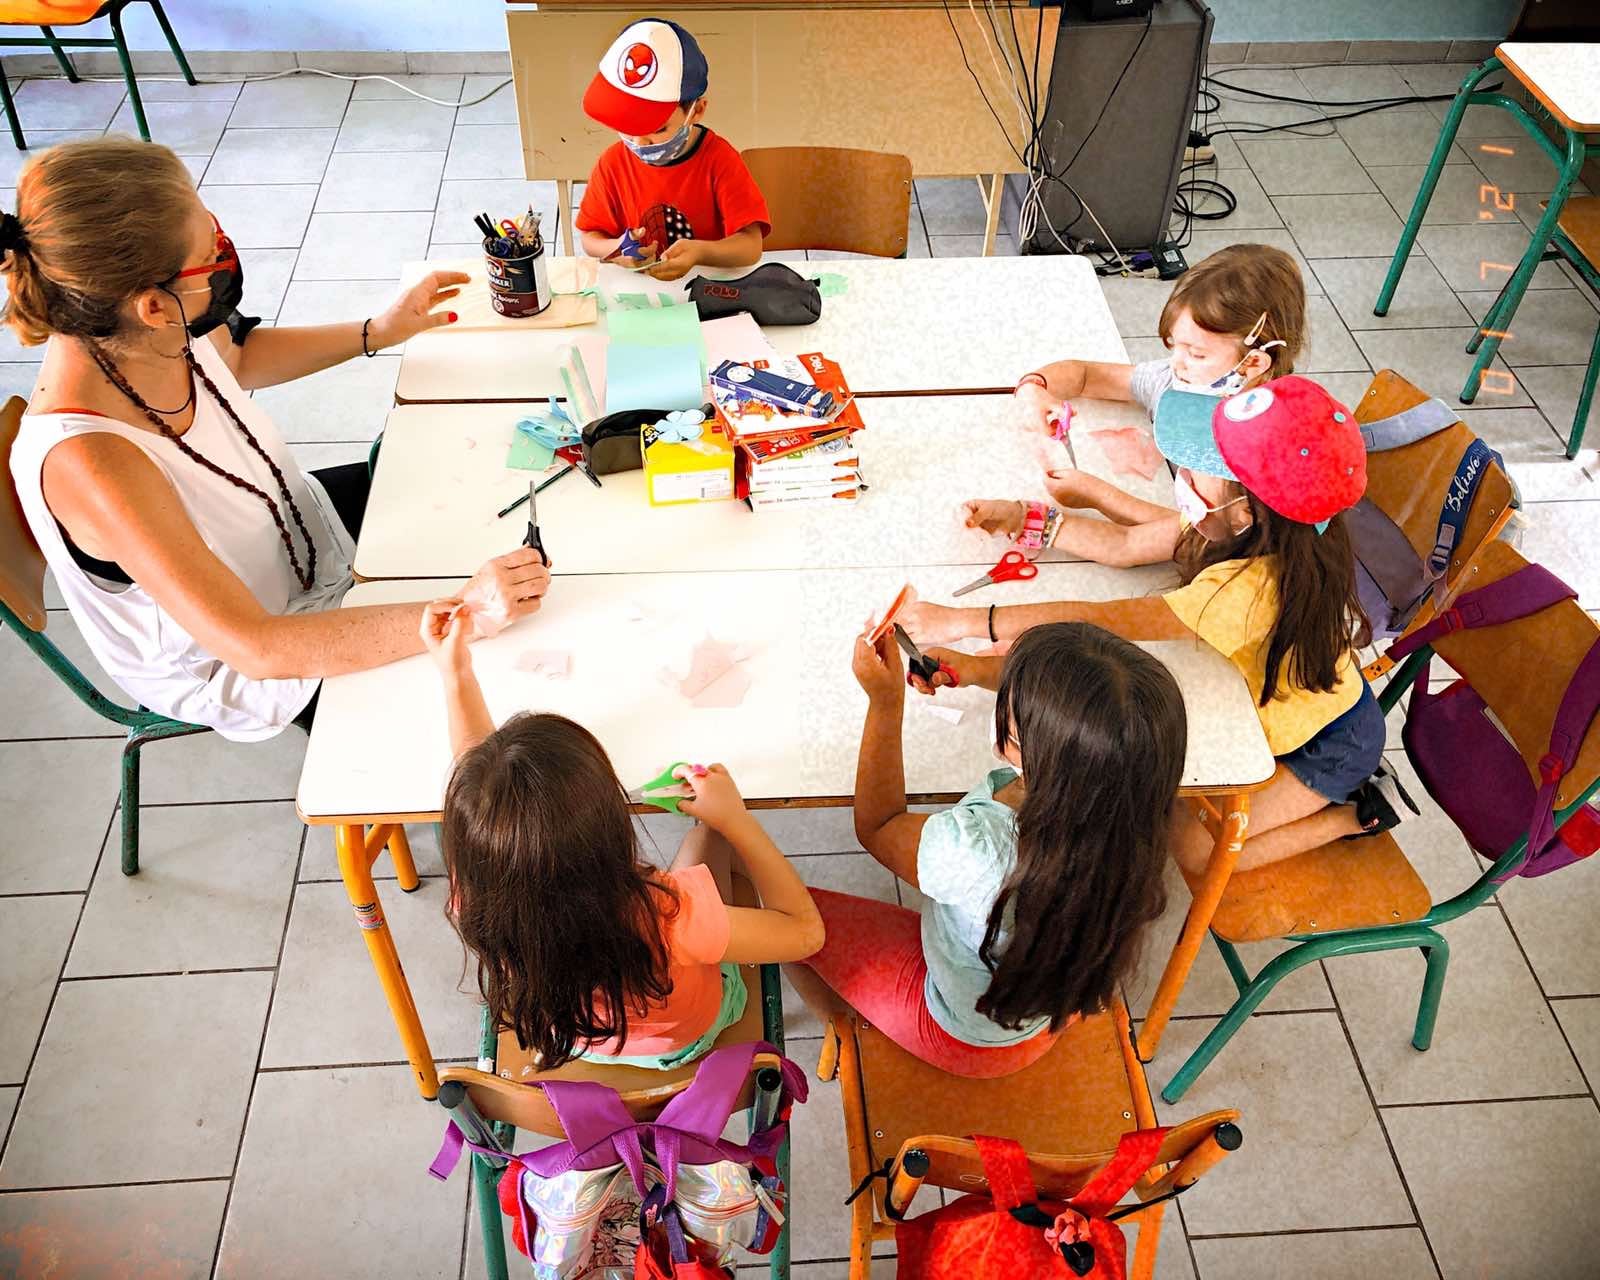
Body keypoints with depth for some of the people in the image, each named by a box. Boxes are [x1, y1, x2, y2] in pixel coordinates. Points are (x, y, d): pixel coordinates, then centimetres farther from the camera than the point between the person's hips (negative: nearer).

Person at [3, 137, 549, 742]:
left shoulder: (149, 335, -21)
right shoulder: (83, 459, -42)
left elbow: (237, 357, 7)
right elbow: (256, 647, -40)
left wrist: (379, 332, 3)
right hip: (237, 669, -7)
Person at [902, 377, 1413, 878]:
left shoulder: (1250, 588, -42)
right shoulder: (1247, 532, -18)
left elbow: (1099, 622, -44)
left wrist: (961, 621, -44)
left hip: (1325, 740, -7)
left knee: (1190, 849, -9)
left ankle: (1356, 813, 6)